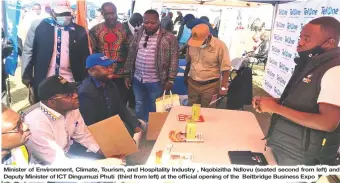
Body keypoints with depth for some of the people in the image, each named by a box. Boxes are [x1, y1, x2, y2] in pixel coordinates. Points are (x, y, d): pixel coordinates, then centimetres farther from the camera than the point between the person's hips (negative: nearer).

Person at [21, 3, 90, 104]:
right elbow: (28, 51, 4)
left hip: (70, 82, 0)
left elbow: (84, 57, 5)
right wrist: (26, 76, 3)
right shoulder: (38, 26, -2)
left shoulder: (79, 31, 0)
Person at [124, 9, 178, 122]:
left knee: (155, 109, 11)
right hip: (137, 79, 5)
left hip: (156, 81, -4)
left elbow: (173, 60, -9)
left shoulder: (168, 38, -9)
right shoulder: (137, 35, 5)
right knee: (139, 107, 19)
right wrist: (127, 75, 7)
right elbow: (130, 56, 9)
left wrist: (170, 79, -12)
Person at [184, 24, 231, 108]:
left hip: (210, 86, -4)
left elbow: (225, 68, -14)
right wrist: (185, 75, 21)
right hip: (192, 84, 4)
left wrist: (223, 87, -15)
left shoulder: (220, 46, -17)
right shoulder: (192, 43, -4)